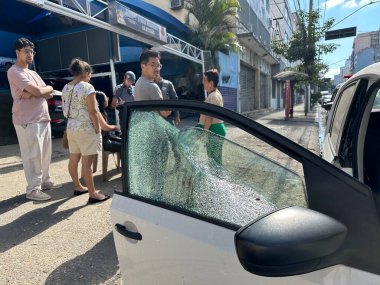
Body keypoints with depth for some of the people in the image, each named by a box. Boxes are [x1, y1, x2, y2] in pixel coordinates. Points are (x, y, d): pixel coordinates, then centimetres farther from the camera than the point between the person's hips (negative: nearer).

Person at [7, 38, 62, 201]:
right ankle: (33, 190, 4)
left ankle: (45, 181, 26)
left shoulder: (32, 73, 20)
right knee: (32, 156, -5)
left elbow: (49, 93, 10)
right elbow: (38, 91, -19)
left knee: (45, 153, 14)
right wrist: (47, 88, 3)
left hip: (43, 119, 9)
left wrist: (32, 92, -8)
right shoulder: (14, 72, -8)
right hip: (27, 121, -9)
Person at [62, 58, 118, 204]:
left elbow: (66, 109, 14)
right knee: (86, 162, -6)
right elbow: (93, 112, -17)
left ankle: (77, 187, 31)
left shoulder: (66, 88, 11)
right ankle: (93, 194, 1)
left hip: (71, 127, 8)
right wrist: (98, 130, -11)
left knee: (73, 159, 15)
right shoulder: (87, 87, -14)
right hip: (85, 128, -8)